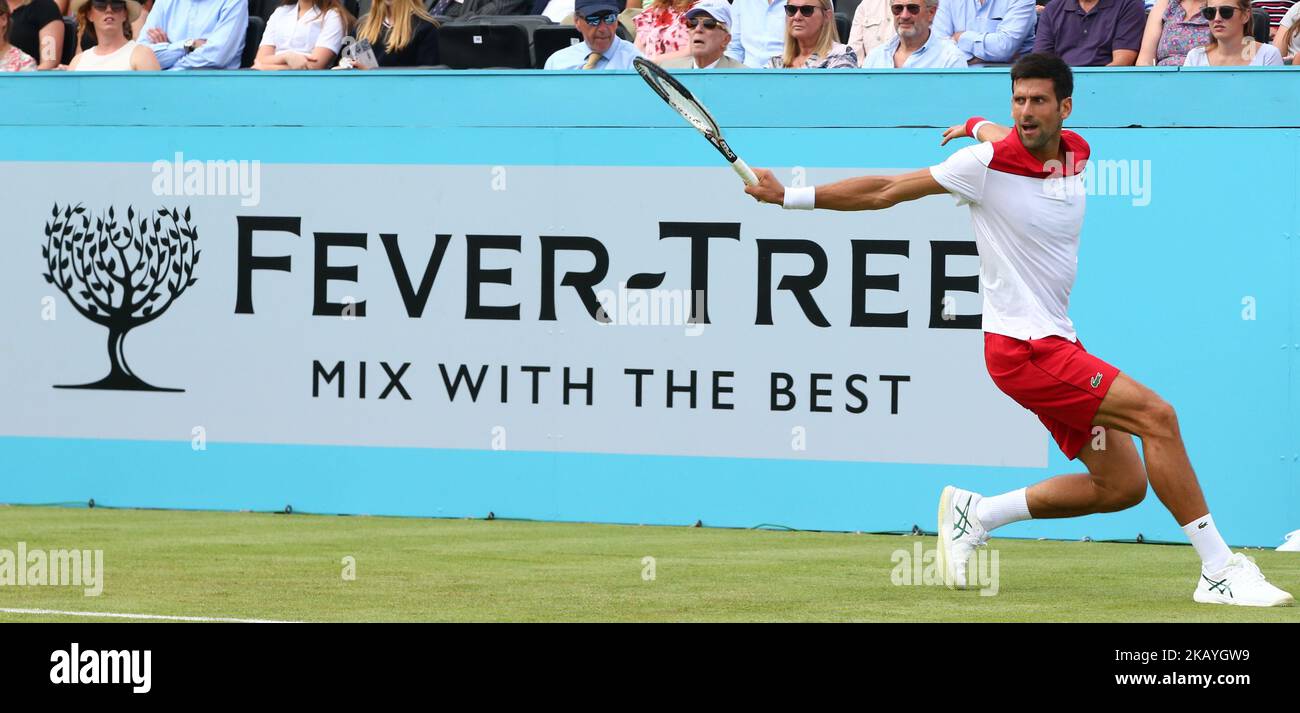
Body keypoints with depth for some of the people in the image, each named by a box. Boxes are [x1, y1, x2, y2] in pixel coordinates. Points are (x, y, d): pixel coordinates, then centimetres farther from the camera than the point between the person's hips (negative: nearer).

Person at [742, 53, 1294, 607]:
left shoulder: (1076, 153, 6)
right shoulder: (988, 163, -13)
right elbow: (887, 191, -4)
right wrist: (791, 197, -3)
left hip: (1057, 343, 8)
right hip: (1021, 347, -8)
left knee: (1123, 484, 6)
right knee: (1157, 417, -18)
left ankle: (975, 514, 17)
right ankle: (1219, 571, -16)